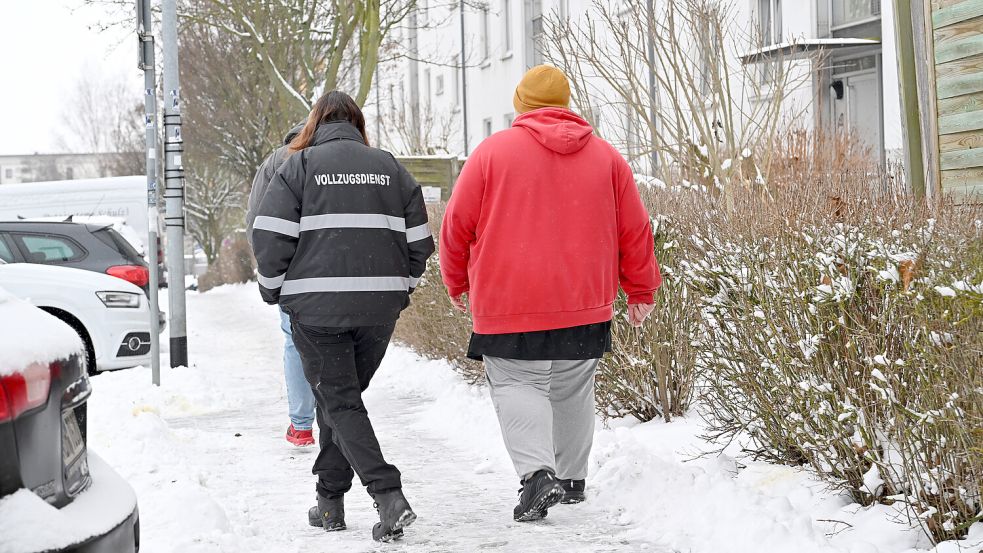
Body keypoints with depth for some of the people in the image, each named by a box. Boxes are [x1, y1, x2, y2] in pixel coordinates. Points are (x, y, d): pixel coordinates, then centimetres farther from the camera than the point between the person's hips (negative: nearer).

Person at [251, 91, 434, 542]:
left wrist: (274, 292, 8)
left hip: (316, 305, -4)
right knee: (343, 396, 18)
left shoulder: (301, 164, 0)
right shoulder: (389, 167, 11)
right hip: (379, 308, 4)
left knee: (339, 402, -1)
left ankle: (388, 496, -16)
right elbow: (418, 240, 10)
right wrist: (400, 290, 21)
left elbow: (271, 236, -7)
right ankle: (330, 500, 22)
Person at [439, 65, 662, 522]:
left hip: (509, 303, -4)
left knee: (517, 386, 0)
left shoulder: (492, 151, -2)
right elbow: (635, 231, 11)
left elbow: (458, 225, 2)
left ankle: (537, 472, -21)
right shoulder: (606, 157, 8)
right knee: (573, 391, 18)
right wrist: (641, 291, 22)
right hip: (585, 304, 4)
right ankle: (571, 478, 27)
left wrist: (456, 281, 17)